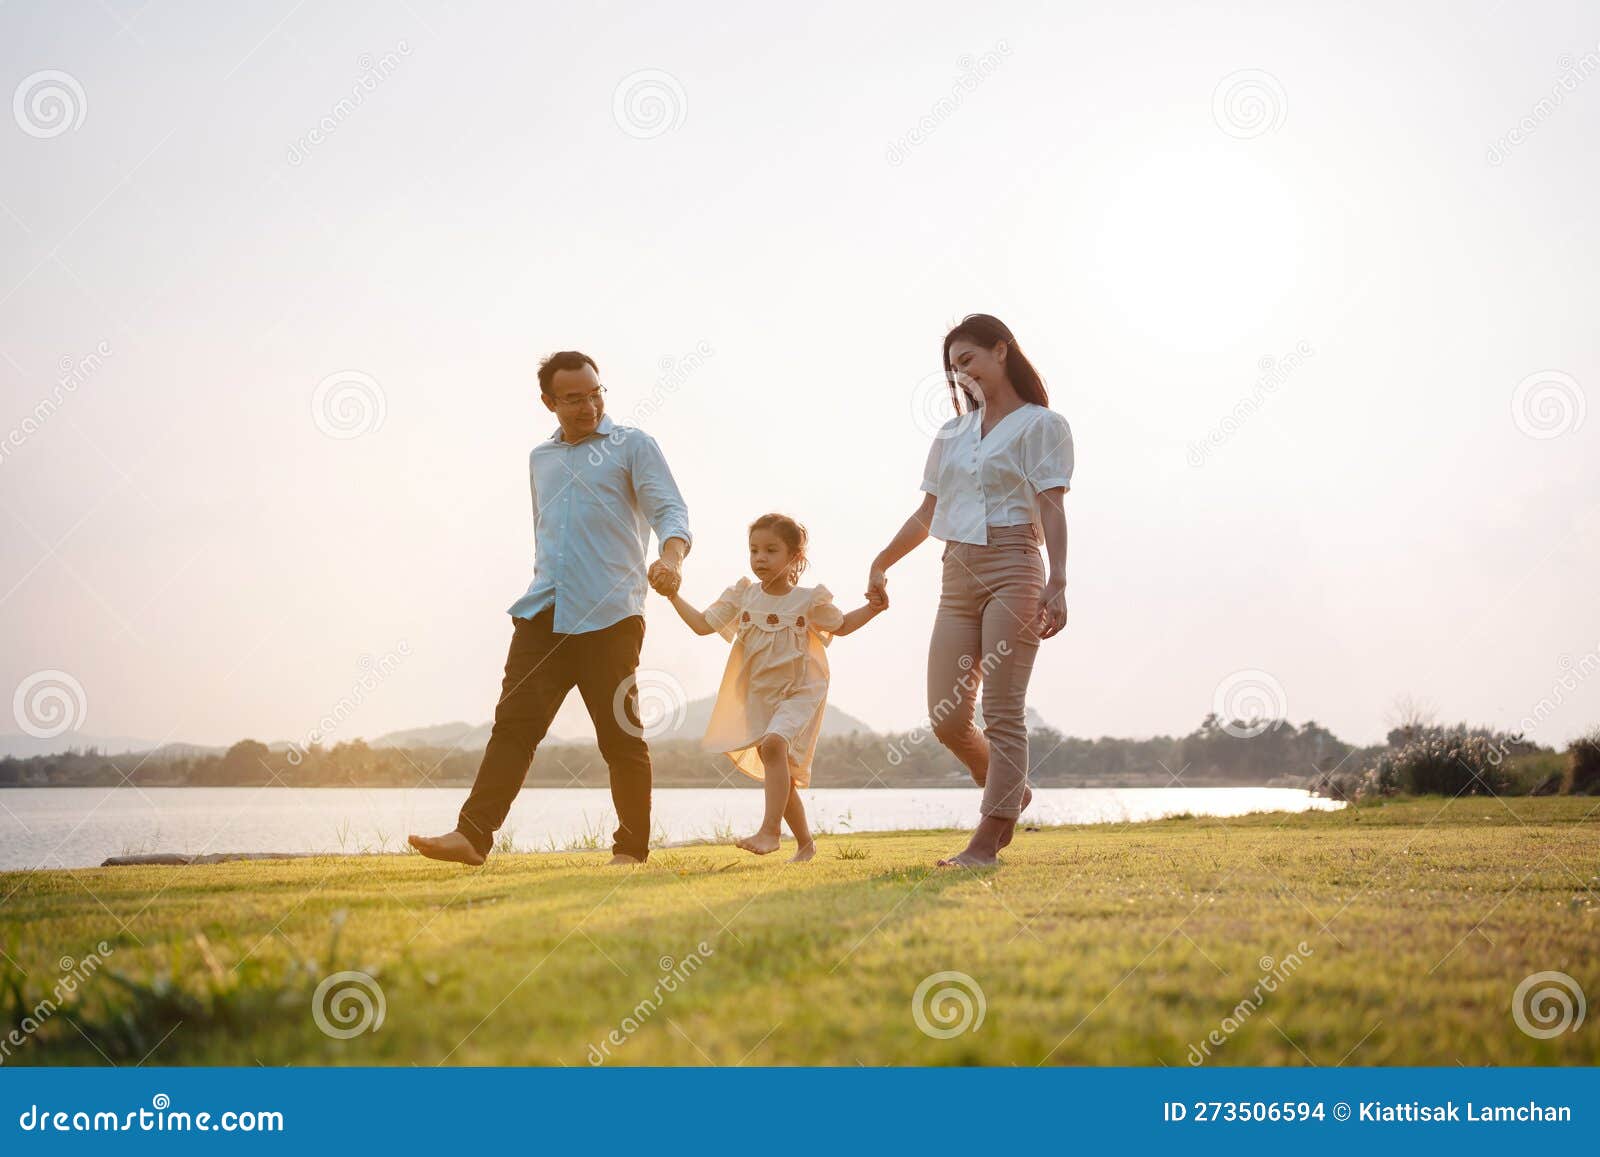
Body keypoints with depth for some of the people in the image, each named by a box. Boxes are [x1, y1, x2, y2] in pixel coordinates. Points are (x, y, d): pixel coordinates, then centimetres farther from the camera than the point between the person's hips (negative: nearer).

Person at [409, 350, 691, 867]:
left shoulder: (632, 445, 5)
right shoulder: (540, 458, 23)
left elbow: (670, 510, -7)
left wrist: (671, 558, -27)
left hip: (610, 615, -5)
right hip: (543, 612, 5)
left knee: (621, 735, -1)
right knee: (514, 722, -4)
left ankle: (632, 848, 7)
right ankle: (472, 835, -9)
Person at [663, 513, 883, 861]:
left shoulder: (809, 601, -4)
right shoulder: (742, 596, 2)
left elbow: (841, 625, 13)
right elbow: (703, 624, 5)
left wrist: (873, 608, -2)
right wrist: (674, 597, -5)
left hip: (799, 693, -5)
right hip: (759, 698, 5)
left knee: (773, 743, -30)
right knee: (781, 775, 9)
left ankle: (769, 831, -33)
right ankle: (805, 842, 26)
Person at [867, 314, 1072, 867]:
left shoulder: (1040, 425, 1)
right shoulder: (952, 434, 19)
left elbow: (1051, 511, -9)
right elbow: (927, 513, 23)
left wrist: (1056, 584, -19)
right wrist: (881, 563, 22)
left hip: (1013, 569, -6)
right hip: (958, 574, 6)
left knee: (1003, 711, -7)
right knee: (946, 718, 1)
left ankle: (988, 839, -5)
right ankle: (1010, 792, 26)